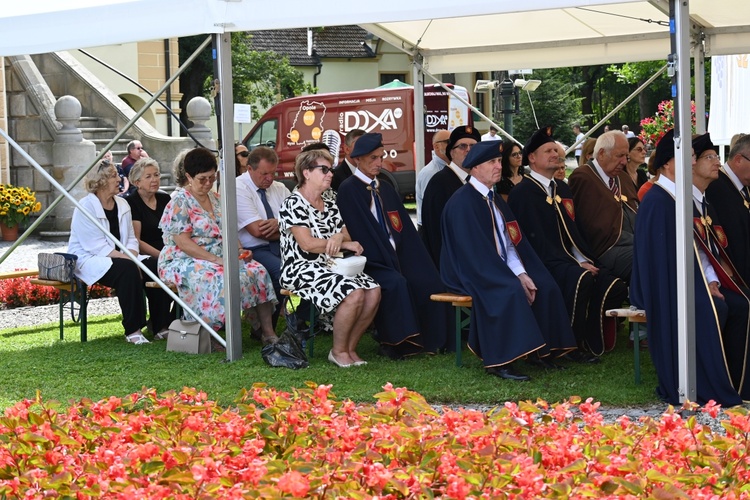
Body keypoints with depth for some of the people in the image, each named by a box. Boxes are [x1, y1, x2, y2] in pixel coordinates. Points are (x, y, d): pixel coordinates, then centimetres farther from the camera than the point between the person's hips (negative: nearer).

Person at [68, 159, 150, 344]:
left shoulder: (122, 205, 10)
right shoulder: (85, 207, -13)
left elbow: (131, 238, 9)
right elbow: (97, 246, -19)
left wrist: (133, 257, -13)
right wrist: (127, 258, -25)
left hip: (117, 258, 7)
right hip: (89, 259, -7)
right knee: (128, 270, -33)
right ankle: (132, 330, -26)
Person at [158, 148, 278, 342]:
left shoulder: (216, 200, 16)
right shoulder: (180, 203, -8)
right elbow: (183, 242, -16)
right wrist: (216, 259, -23)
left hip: (219, 259, 7)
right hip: (185, 262, -7)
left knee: (257, 271, -14)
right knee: (223, 278, -35)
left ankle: (268, 332, -13)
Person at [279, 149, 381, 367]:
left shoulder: (330, 205, 17)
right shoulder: (294, 205, -7)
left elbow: (347, 238, 14)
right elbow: (307, 244, -16)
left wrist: (339, 237, -12)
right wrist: (344, 244, -8)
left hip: (331, 267, 8)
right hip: (303, 270, -8)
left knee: (373, 291, -16)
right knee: (354, 293, -29)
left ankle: (350, 348, -4)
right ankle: (338, 352, -10)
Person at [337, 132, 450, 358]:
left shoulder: (385, 189, 18)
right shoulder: (348, 190, -6)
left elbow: (403, 227, 14)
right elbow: (358, 231, -14)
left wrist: (401, 258, -2)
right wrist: (388, 262, -18)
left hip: (394, 255, 7)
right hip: (369, 261, -7)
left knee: (428, 281, -16)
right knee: (395, 283, -33)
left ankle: (428, 339, -4)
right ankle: (396, 343, -23)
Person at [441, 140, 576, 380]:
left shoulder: (494, 199, 14)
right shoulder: (462, 202, -15)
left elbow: (510, 242, 11)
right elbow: (476, 251, -20)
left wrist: (522, 274, -7)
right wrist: (515, 279, -21)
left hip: (501, 269, 9)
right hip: (472, 273, -9)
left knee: (546, 287, -8)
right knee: (510, 291, -34)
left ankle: (539, 350, 1)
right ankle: (499, 361, -28)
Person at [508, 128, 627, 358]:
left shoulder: (562, 189, 19)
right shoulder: (523, 192, -7)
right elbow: (536, 239, -15)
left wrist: (584, 259, -2)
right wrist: (576, 265, -18)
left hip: (571, 259, 8)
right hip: (543, 263, -8)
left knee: (614, 287, -17)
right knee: (581, 279, -36)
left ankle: (591, 338, 1)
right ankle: (573, 344, -20)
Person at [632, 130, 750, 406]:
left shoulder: (689, 197, 12)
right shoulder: (658, 201, -15)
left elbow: (699, 248, 13)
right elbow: (663, 254, -20)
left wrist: (711, 281, -3)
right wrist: (699, 286, -19)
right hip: (665, 284, -9)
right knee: (713, 309, -28)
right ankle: (705, 389, -18)